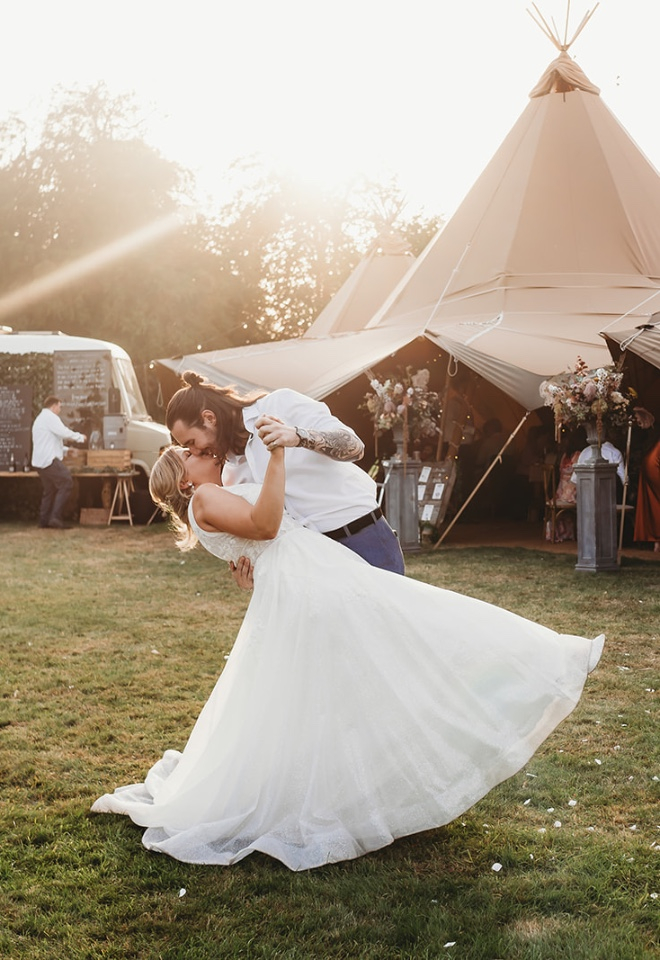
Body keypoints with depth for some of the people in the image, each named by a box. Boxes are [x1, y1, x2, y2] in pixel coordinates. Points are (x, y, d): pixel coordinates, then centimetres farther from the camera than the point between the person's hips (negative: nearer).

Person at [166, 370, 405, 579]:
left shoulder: (281, 405, -8)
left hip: (365, 541, -6)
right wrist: (245, 570, -11)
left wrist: (299, 437, -33)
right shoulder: (232, 474, 10)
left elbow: (354, 447, -15)